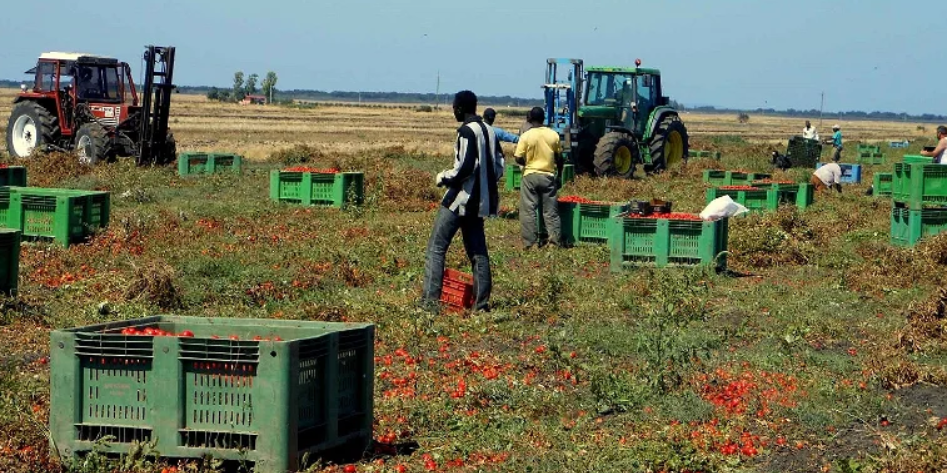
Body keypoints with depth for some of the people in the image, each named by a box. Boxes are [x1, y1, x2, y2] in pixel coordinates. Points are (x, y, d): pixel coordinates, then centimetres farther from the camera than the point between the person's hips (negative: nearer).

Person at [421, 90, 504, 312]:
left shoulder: (467, 131, -14)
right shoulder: (489, 130, 12)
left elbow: (465, 167, -21)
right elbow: (499, 167, 14)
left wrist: (443, 178, -6)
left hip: (461, 198, -9)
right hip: (481, 201, 9)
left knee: (436, 247, -6)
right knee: (477, 251, 12)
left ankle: (430, 300, -13)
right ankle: (481, 302, 9)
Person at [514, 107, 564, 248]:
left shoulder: (526, 136, -10)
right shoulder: (553, 135, -1)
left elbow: (518, 159, -9)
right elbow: (559, 158, 6)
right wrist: (559, 176, 17)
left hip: (530, 176, -2)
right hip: (549, 176, 2)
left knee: (528, 210, 3)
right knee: (551, 210, 8)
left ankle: (530, 242, 1)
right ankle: (555, 240, 4)